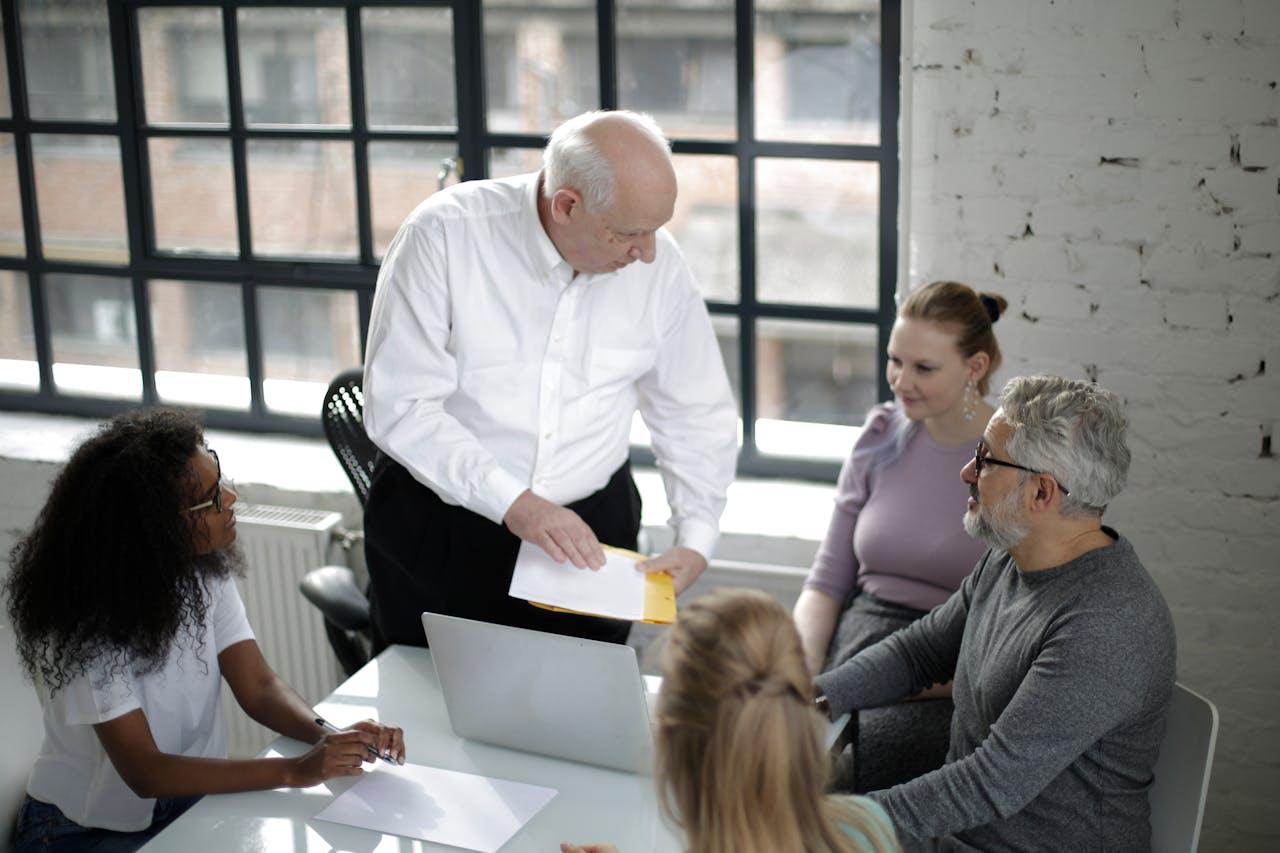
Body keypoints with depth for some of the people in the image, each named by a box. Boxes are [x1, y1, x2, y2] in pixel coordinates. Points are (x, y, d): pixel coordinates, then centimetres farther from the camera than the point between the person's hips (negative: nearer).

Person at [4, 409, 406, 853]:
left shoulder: (203, 570, -4)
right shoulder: (86, 620, -24)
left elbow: (258, 688, -4)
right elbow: (144, 772, -26)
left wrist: (328, 735, -24)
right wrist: (294, 770, -34)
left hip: (192, 800, 6)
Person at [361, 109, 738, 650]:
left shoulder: (658, 264, -6)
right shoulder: (445, 234, -17)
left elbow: (698, 415, 5)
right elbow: (399, 406, -20)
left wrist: (696, 539, -7)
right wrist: (512, 502, -27)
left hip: (589, 527, 3)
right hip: (441, 522, -2)